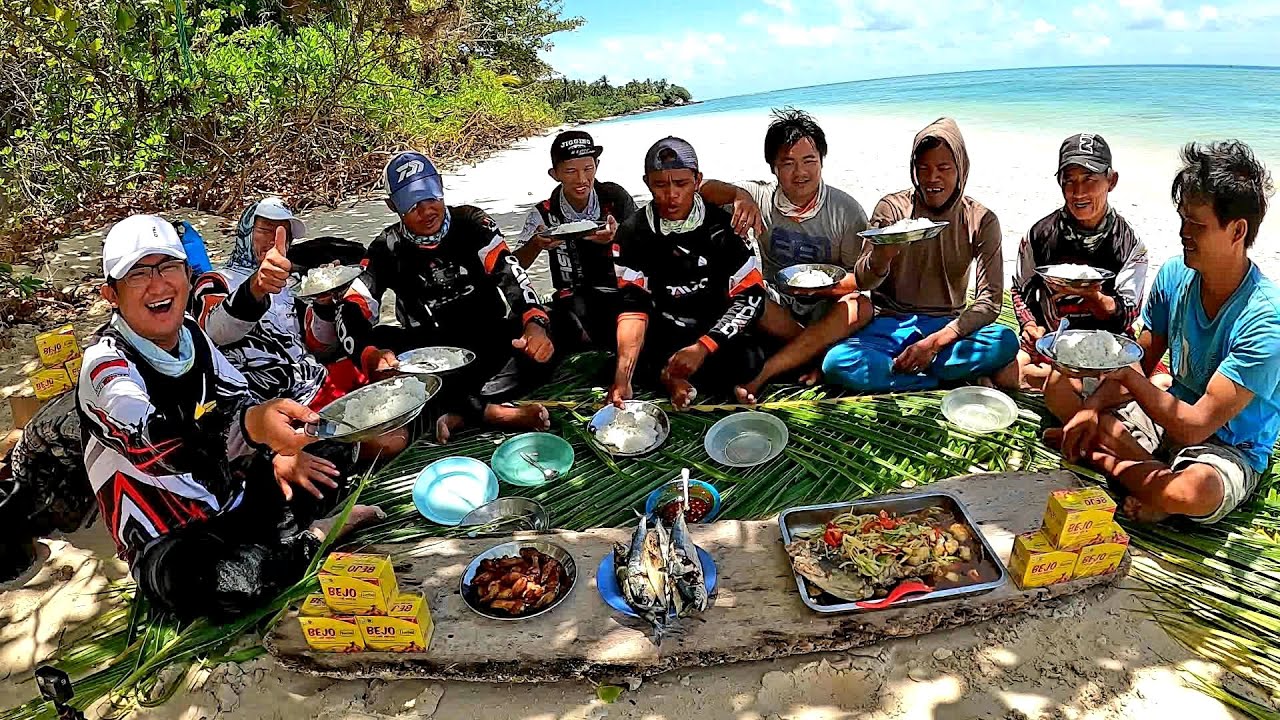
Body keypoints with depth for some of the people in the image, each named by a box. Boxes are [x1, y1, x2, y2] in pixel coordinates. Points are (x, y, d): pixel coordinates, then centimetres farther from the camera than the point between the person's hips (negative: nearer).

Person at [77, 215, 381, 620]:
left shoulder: (192, 335, 2)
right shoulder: (105, 366, -18)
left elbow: (243, 403, 5)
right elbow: (155, 438, -38)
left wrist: (280, 452, -18)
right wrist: (253, 424, -58)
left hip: (237, 504, 6)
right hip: (170, 543, -6)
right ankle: (311, 540, -10)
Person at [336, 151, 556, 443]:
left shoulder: (472, 222, -3)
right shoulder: (387, 249, -1)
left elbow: (510, 275, -18)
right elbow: (351, 311, -11)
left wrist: (534, 325, -40)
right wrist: (370, 355, -36)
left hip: (489, 343, -1)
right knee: (381, 340, -29)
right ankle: (497, 413, -36)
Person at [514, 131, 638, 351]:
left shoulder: (616, 198, -1)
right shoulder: (544, 214, 1)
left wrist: (617, 237, -24)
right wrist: (536, 244, -23)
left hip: (620, 291, 0)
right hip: (571, 298, 0)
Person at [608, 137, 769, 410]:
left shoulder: (723, 226, -11)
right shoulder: (632, 233, -6)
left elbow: (751, 296, -15)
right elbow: (634, 303, -15)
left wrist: (702, 348, -29)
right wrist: (622, 376, -31)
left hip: (714, 330, 0)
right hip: (663, 333, 1)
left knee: (748, 359, -32)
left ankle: (666, 374, -16)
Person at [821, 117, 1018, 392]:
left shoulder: (981, 221, -2)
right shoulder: (892, 208, -3)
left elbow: (990, 300, -7)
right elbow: (863, 282, -9)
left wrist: (935, 341, -21)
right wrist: (882, 255, -34)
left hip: (947, 326, 1)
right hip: (892, 322, -1)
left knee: (1006, 342, -30)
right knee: (836, 362, -31)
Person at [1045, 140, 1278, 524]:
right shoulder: (1174, 275, -7)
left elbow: (1195, 426, -29)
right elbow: (1141, 366, 2)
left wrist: (1123, 371, -35)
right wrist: (1092, 407, -16)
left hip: (1229, 448, -7)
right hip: (1170, 416, 7)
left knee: (1194, 491, -41)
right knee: (1060, 386, -4)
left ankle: (1106, 458, -11)